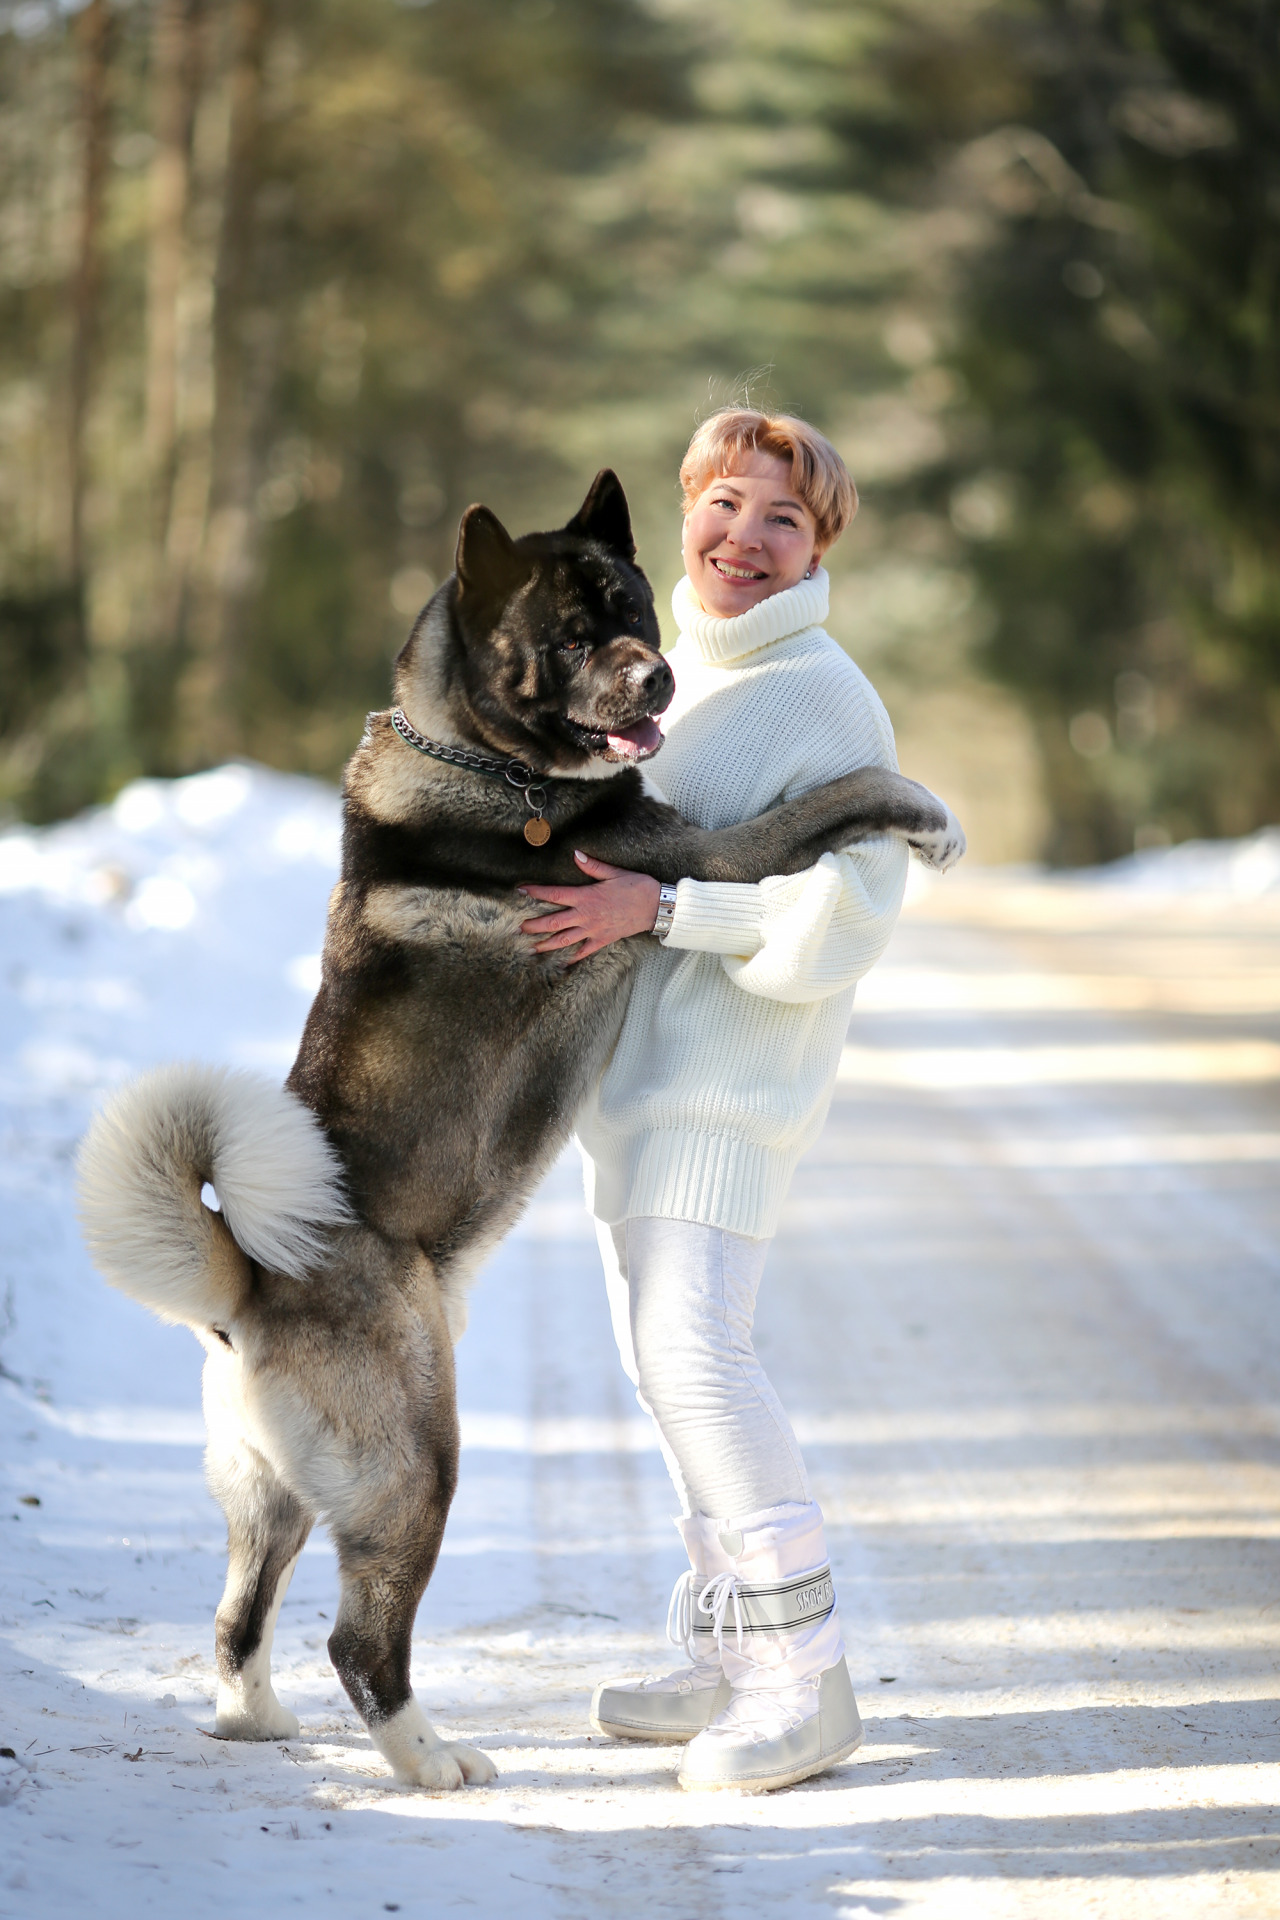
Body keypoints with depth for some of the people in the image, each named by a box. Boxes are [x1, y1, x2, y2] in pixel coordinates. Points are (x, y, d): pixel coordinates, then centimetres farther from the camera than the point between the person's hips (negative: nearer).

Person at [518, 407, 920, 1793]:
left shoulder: (824, 699, -12)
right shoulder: (671, 669, 15)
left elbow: (844, 904, -21)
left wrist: (658, 905, -25)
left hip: (732, 1067, -9)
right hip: (632, 1056, 9)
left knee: (694, 1351, -17)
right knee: (660, 1352, 11)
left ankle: (809, 1677, -12)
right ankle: (726, 1655, 20)